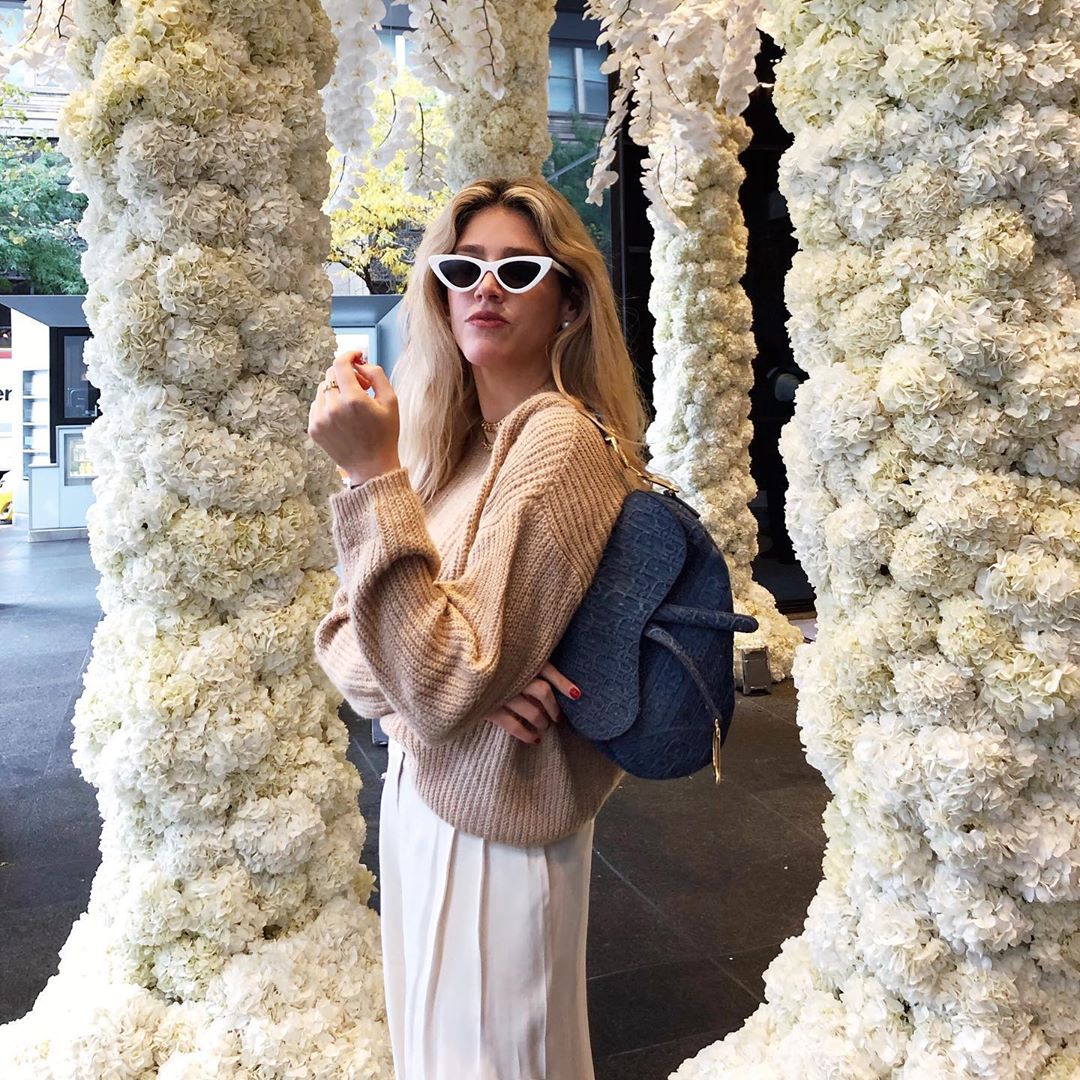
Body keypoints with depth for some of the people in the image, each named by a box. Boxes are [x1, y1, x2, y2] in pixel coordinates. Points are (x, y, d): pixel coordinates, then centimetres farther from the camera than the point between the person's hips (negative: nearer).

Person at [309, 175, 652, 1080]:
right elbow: (342, 640, 2)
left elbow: (442, 688, -26)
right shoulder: (446, 439, 5)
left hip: (493, 829, -7)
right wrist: (470, 679, -18)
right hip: (417, 795, 8)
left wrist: (375, 475, -27)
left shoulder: (558, 442, -19)